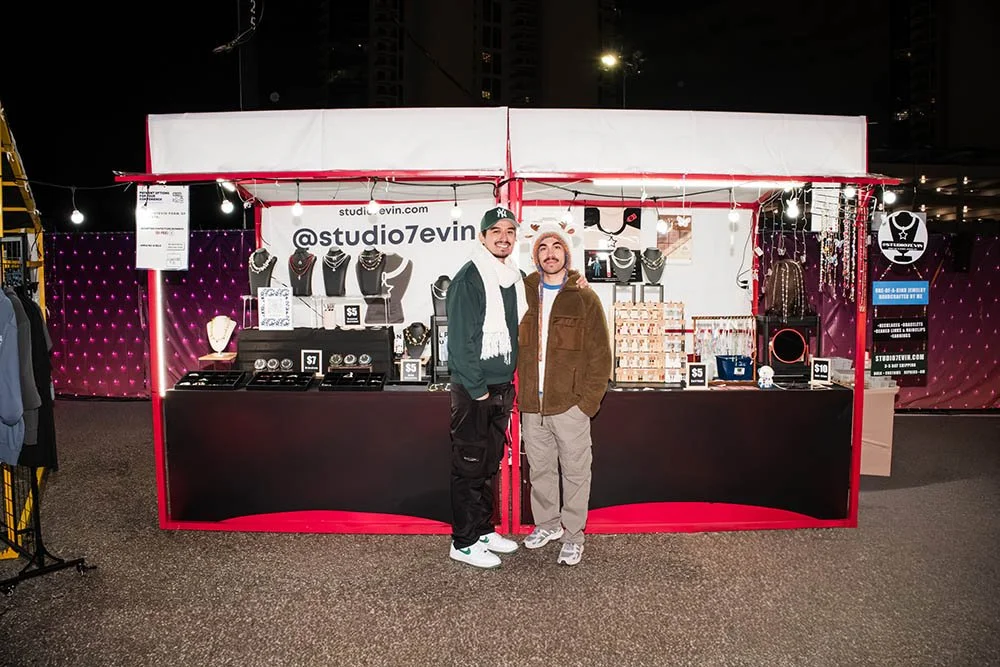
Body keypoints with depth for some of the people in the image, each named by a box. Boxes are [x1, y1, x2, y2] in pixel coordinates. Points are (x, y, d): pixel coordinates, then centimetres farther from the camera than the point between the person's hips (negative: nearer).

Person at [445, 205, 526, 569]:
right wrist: (477, 388, -17)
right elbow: (460, 339, -17)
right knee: (469, 467, 0)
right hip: (473, 390, -8)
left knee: (490, 464, 16)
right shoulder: (469, 277, -13)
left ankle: (484, 530, 29)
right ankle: (464, 543, 11)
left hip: (501, 388, 8)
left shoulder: (515, 277, 10)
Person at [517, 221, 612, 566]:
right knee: (540, 470, 16)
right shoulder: (524, 293, 7)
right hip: (531, 406, 4)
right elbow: (515, 348, 11)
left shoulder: (585, 299, -3)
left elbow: (600, 356, -4)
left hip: (570, 405, -3)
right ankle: (547, 523, 34)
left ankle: (573, 534, 21)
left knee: (575, 471, 6)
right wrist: (520, 393, 3)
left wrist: (589, 401, -10)